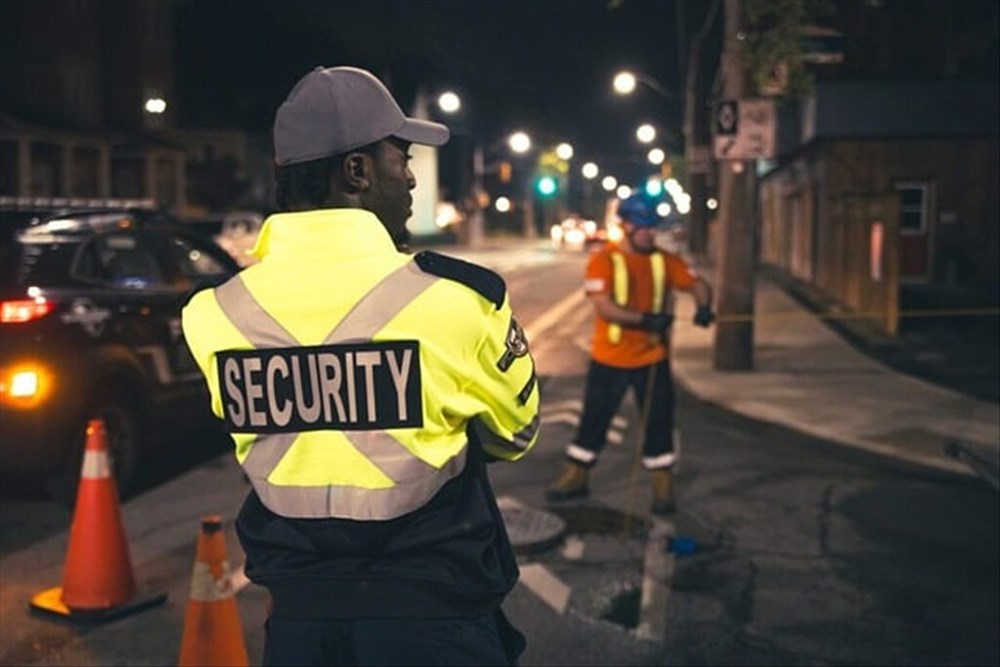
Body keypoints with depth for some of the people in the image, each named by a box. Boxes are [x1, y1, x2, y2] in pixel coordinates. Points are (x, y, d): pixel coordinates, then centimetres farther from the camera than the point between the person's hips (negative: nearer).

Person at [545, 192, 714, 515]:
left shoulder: (664, 260, 1)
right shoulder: (603, 260, -11)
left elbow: (697, 283, 0)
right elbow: (603, 306, -21)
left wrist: (703, 306, -23)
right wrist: (645, 319, -32)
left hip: (653, 359, 2)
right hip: (609, 360, -2)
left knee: (658, 423, 5)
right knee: (593, 419, 11)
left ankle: (663, 486, 18)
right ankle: (577, 477, 28)